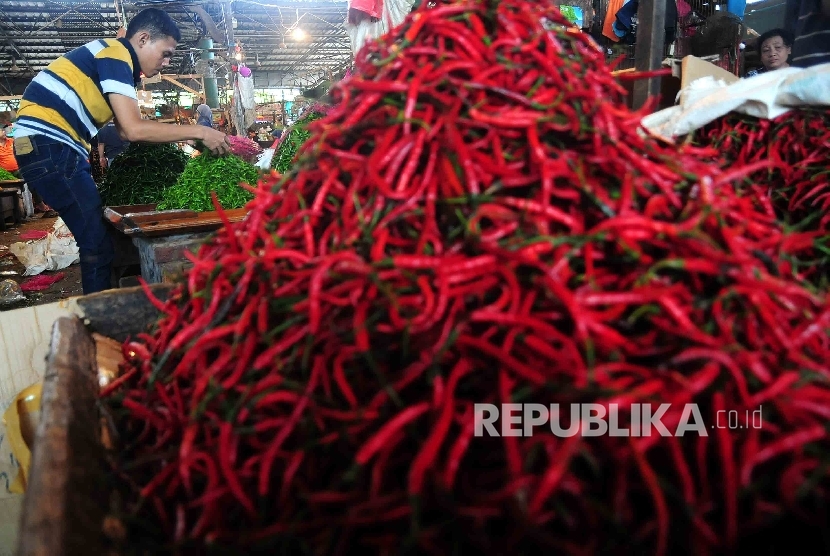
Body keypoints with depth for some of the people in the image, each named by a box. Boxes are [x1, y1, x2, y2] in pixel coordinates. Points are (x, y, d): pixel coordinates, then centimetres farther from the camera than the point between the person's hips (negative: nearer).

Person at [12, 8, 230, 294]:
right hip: (48, 147, -10)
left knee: (96, 239, 12)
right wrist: (198, 131, -15)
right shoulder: (115, 54, -10)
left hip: (56, 148, 10)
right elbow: (134, 129, -20)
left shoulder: (117, 60, 19)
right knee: (98, 244, -10)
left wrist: (182, 136, 9)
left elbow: (126, 130, 15)